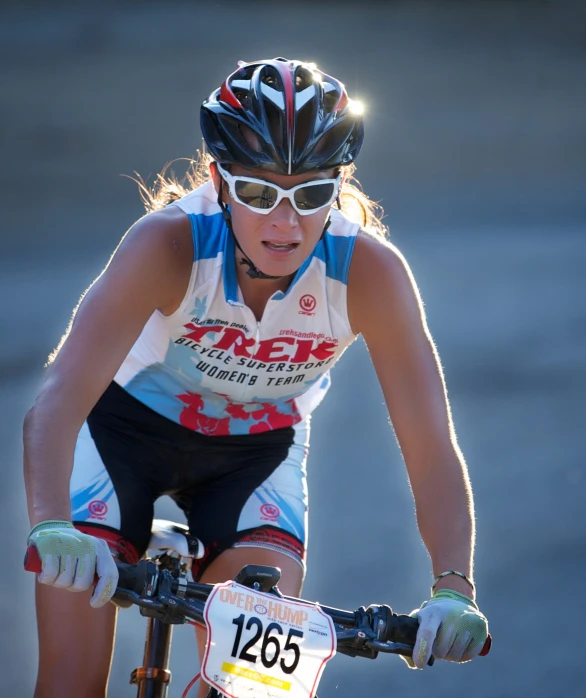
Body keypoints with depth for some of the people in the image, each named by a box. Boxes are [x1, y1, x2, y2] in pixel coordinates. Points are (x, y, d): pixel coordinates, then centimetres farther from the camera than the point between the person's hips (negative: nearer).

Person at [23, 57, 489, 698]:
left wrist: (453, 589, -43)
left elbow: (432, 449, -28)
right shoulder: (170, 242, -34)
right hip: (128, 424, -2)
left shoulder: (370, 271, -29)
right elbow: (58, 401, -42)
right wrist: (51, 526, -59)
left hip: (257, 446, 2)